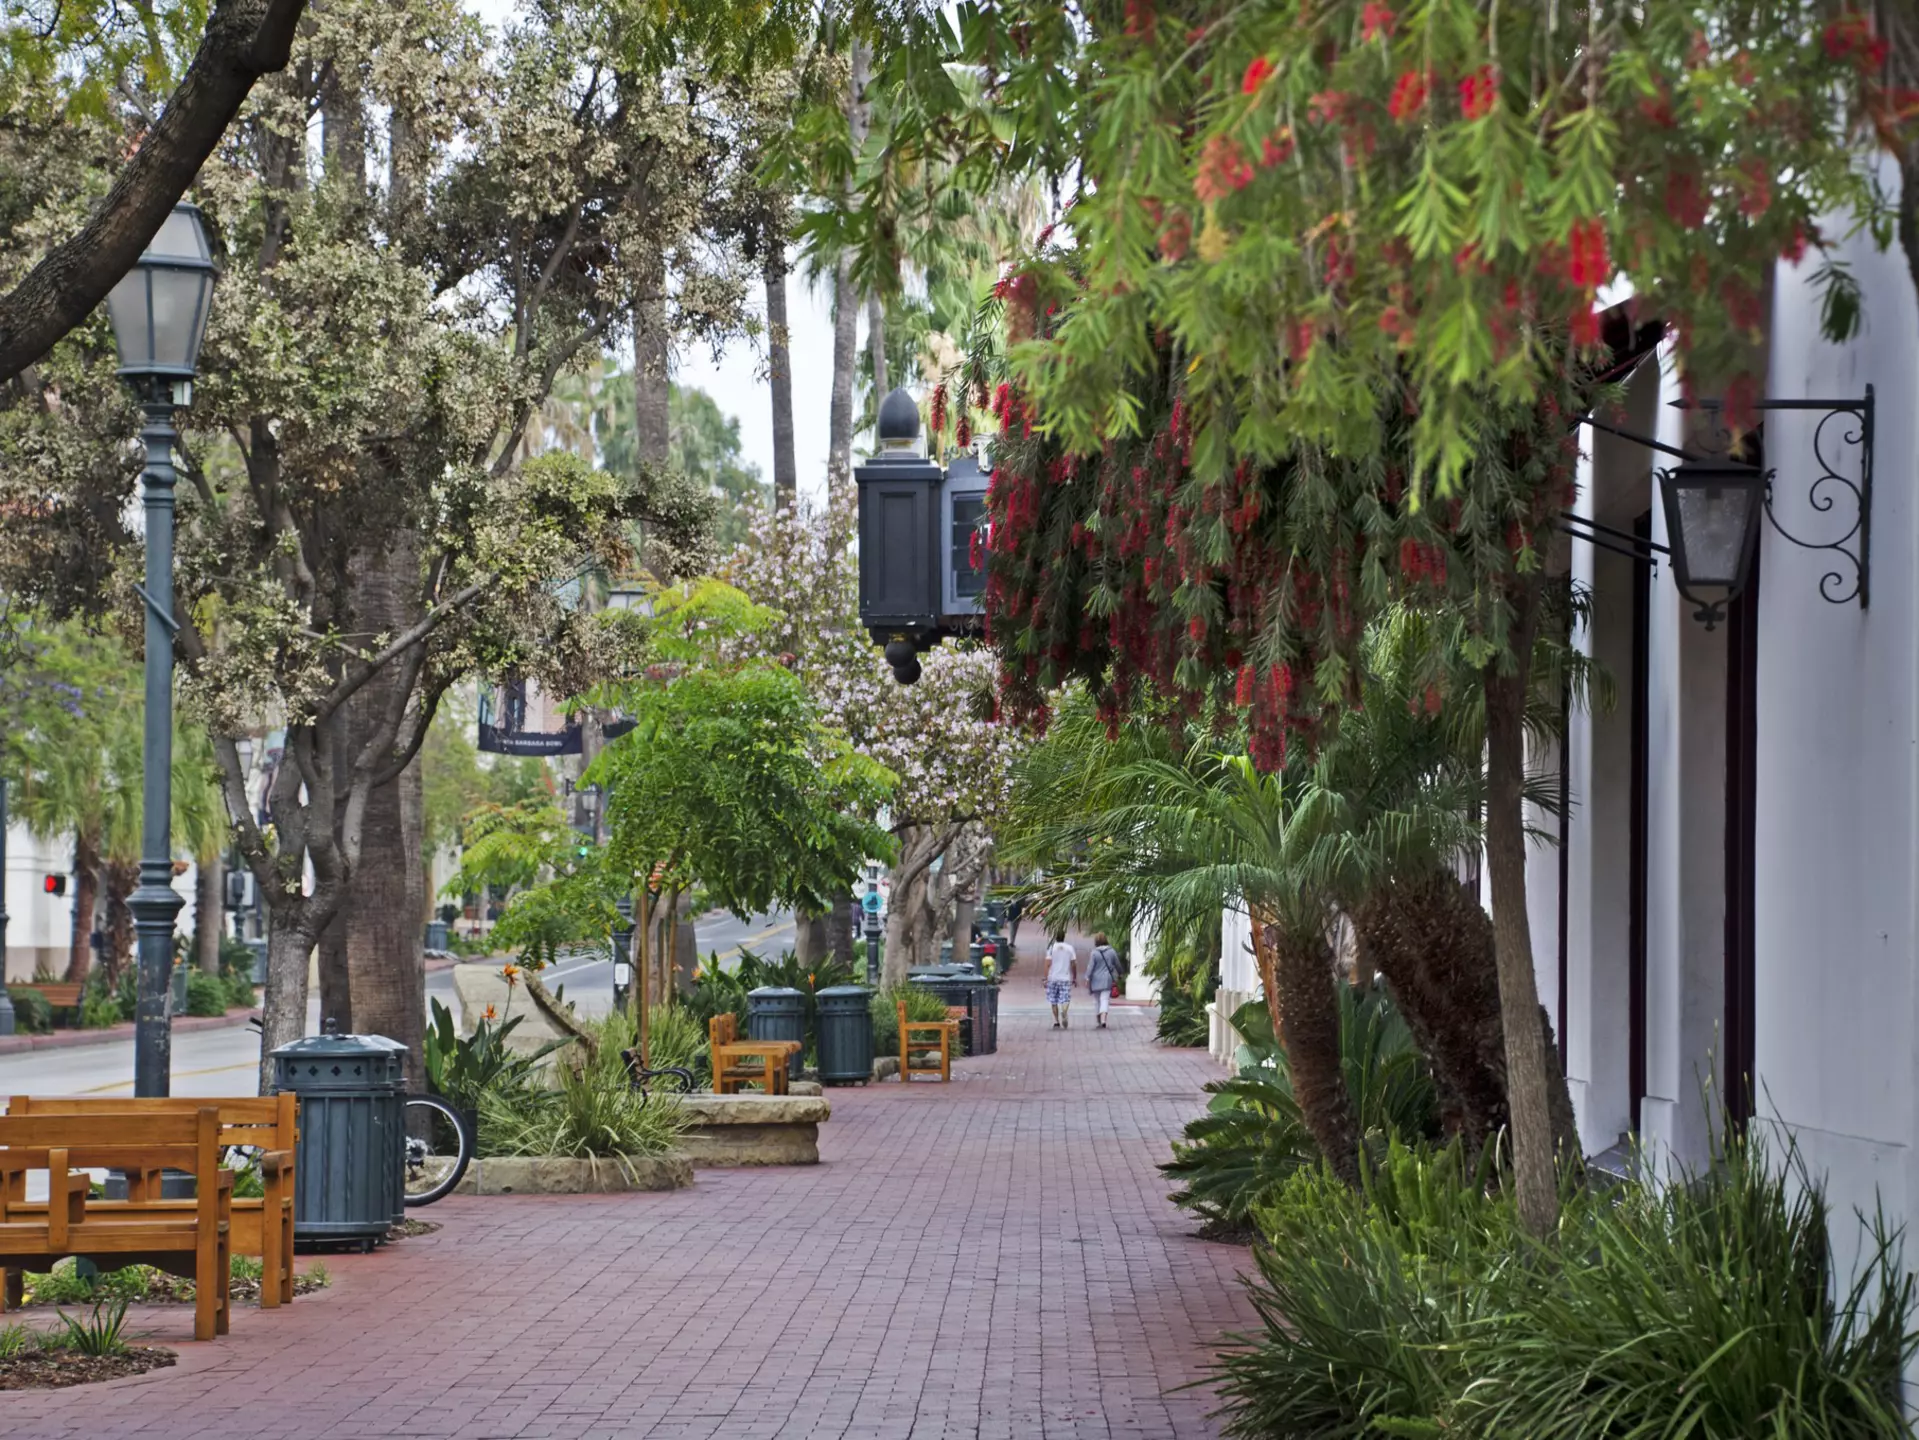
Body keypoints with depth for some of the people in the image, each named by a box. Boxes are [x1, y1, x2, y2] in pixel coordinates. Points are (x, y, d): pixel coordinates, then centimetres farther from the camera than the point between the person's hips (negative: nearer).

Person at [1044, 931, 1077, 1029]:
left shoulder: (1051, 948, -2)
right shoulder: (1070, 948, 2)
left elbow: (1048, 964, -8)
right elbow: (1074, 964, 2)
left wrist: (1046, 978, -7)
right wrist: (1075, 978, 12)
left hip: (1053, 978, 0)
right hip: (1066, 978, 0)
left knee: (1054, 1002, 12)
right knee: (1065, 1000, -2)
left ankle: (1056, 1022, 14)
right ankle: (1064, 1015, -31)